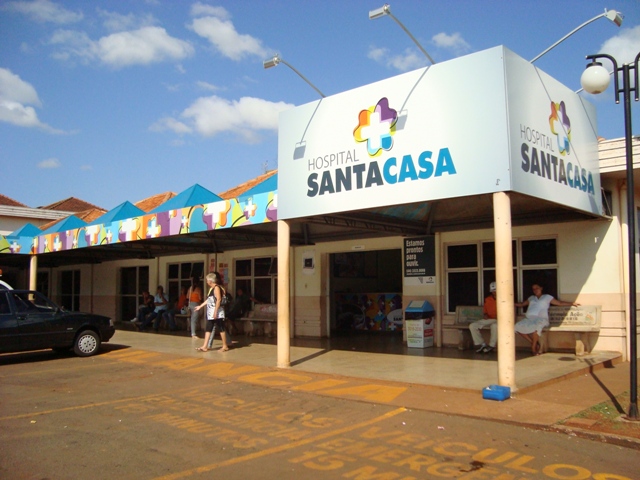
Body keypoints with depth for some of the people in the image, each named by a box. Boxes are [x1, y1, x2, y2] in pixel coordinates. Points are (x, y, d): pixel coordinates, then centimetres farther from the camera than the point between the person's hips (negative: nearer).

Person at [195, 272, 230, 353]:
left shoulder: (216, 288, -13)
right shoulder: (211, 288, 16)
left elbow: (218, 300, -20)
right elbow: (208, 300, 24)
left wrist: (215, 312, -23)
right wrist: (200, 306, 30)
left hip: (217, 313, -10)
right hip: (211, 313, 10)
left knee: (221, 329, -1)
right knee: (208, 329, 8)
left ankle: (225, 346, 6)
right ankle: (205, 346, 10)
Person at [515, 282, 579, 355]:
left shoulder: (547, 297, 19)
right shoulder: (531, 298, 31)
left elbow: (560, 303, 15)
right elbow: (522, 304, 38)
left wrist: (572, 303, 5)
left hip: (541, 319, -4)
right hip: (529, 319, 4)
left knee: (535, 327, -39)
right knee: (518, 326, -24)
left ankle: (533, 347, -20)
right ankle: (533, 343, -10)